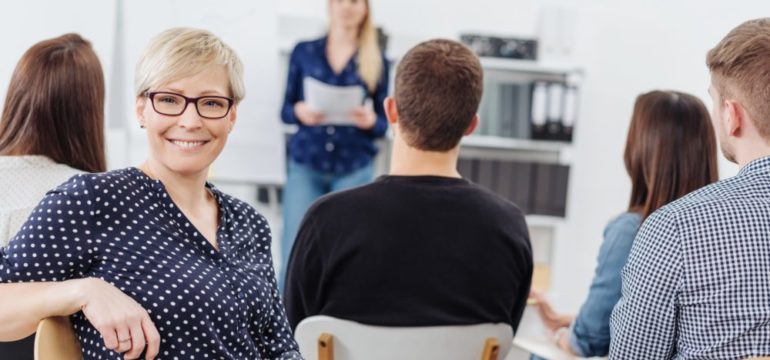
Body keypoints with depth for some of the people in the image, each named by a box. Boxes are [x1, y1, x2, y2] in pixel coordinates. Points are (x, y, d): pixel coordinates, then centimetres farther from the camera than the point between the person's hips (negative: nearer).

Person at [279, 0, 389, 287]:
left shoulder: (377, 61, 5)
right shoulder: (303, 52, 7)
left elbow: (384, 125, 6)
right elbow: (285, 110, 8)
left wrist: (370, 121, -16)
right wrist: (299, 111, -14)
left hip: (354, 170, 0)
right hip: (305, 166, 0)